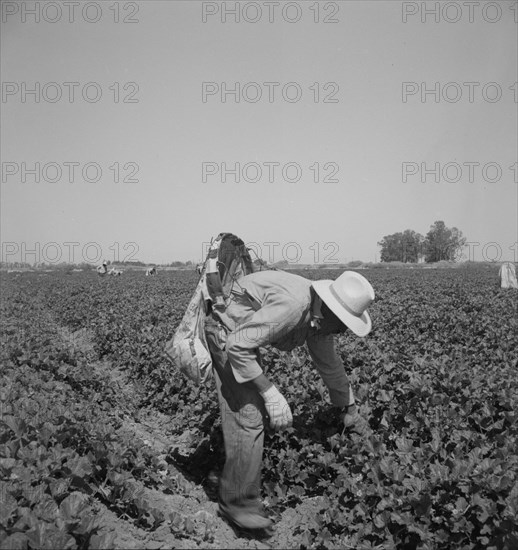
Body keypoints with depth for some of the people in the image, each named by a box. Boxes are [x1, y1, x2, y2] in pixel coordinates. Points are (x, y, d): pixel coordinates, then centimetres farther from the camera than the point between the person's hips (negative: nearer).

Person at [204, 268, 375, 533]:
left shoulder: (320, 317, -5)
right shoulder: (292, 305, -34)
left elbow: (330, 364, 13)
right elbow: (238, 346, -34)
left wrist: (349, 408, 22)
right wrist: (270, 393, -32)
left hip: (241, 335, 10)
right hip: (226, 335, -10)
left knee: (256, 408, 20)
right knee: (247, 417, -13)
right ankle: (238, 503, -1)